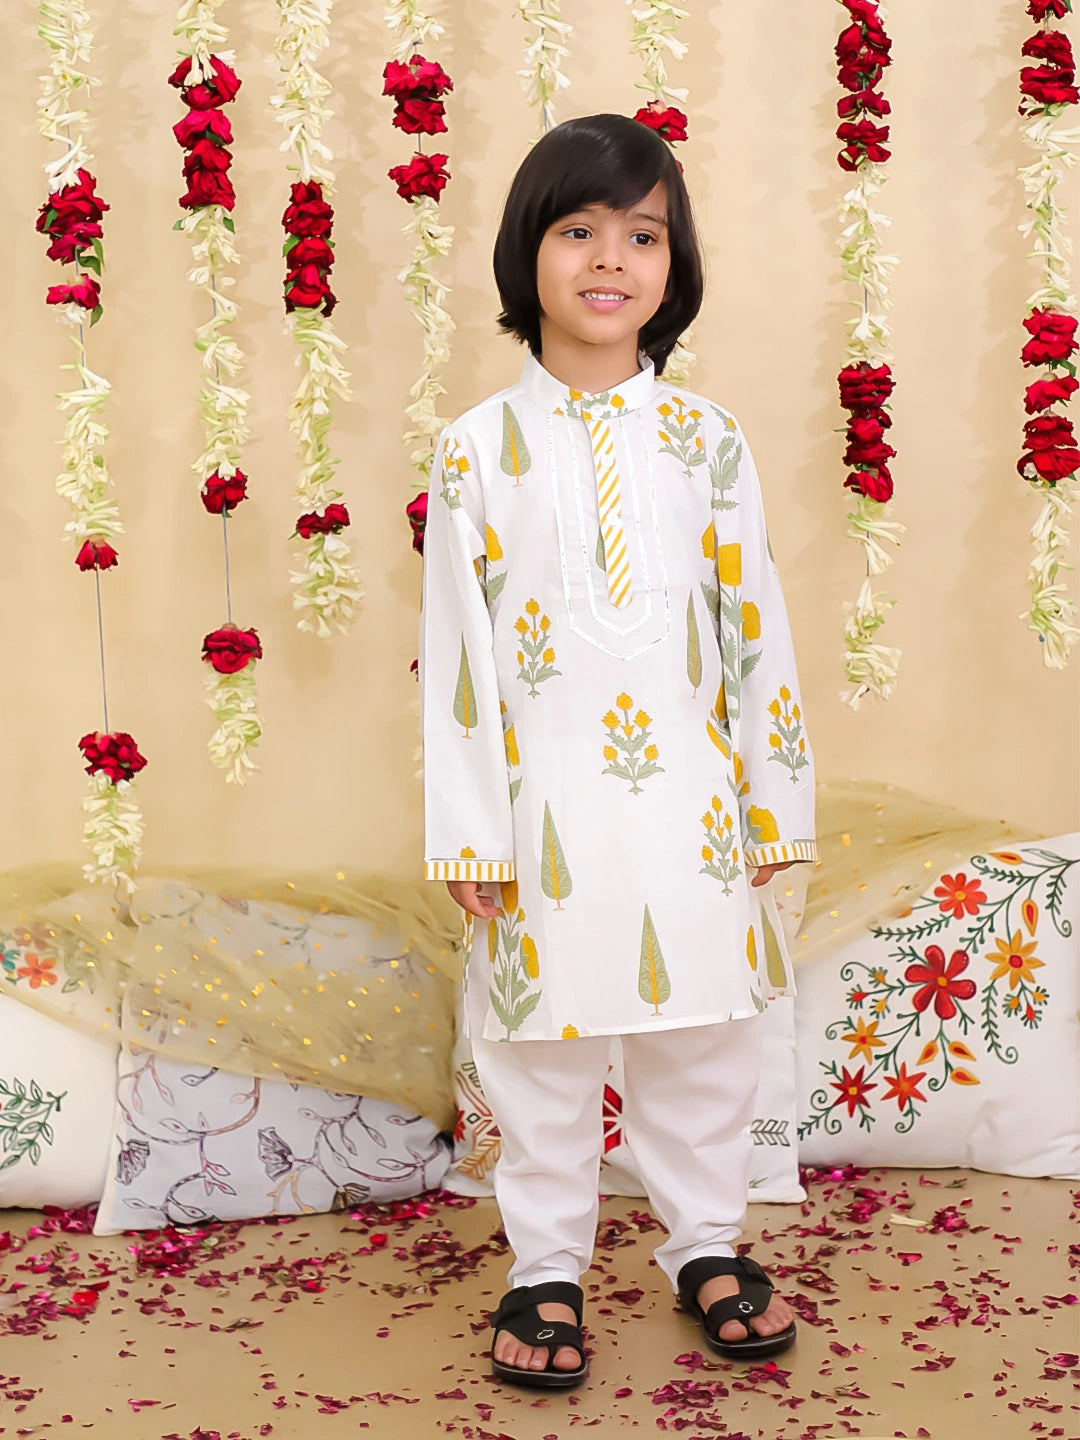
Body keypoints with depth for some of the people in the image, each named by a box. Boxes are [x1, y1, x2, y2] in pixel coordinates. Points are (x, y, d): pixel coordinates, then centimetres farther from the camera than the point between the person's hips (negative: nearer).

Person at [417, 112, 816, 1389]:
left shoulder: (705, 440, 3)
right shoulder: (478, 448, -1)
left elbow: (754, 623, 6)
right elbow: (456, 650, -3)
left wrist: (774, 798, 5)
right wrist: (470, 836, -6)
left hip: (688, 802, 2)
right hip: (546, 806, -1)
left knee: (701, 1033, 12)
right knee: (541, 1046, 8)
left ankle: (707, 1241, 32)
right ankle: (546, 1264, 26)